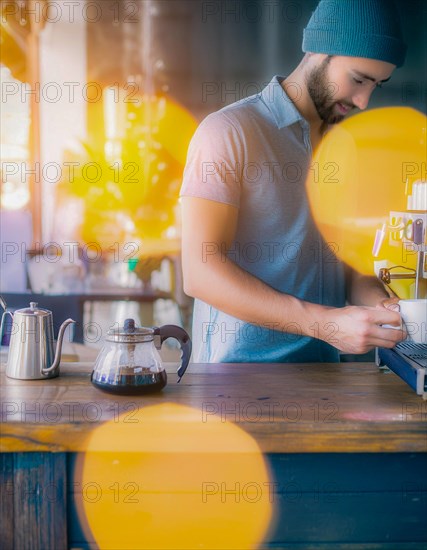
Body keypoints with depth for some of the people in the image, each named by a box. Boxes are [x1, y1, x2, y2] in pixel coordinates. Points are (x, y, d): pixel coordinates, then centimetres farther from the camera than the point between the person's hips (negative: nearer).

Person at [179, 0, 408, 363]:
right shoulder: (228, 132, -10)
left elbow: (341, 256, 13)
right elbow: (200, 272, -18)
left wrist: (380, 304, -8)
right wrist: (326, 322, -23)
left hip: (324, 363, 6)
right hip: (241, 365, -6)